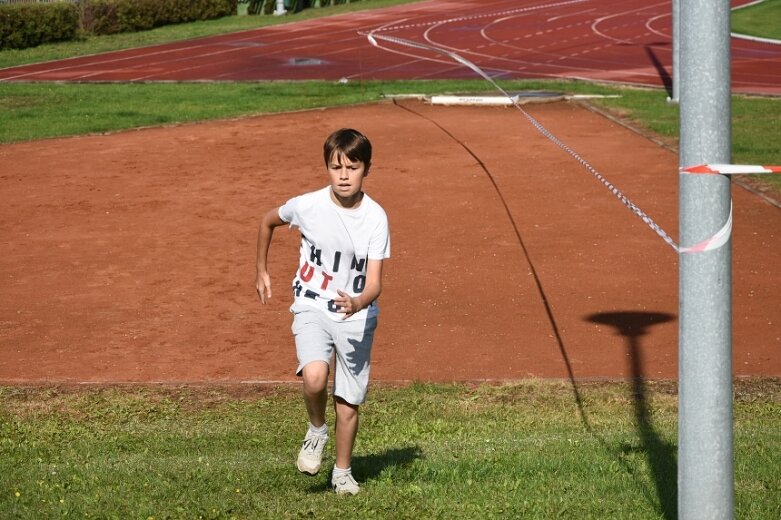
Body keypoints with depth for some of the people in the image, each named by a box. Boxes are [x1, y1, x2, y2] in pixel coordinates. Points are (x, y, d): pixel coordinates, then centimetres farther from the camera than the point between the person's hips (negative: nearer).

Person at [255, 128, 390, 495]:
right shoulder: (307, 206, -13)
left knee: (349, 403, 9)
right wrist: (261, 271, 16)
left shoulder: (376, 217, -14)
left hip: (357, 315, 1)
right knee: (314, 377, -28)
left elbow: (374, 283, -18)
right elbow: (268, 221, 10)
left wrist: (359, 303, -40)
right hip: (312, 306, -1)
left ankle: (343, 473, 32)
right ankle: (317, 431, 3)